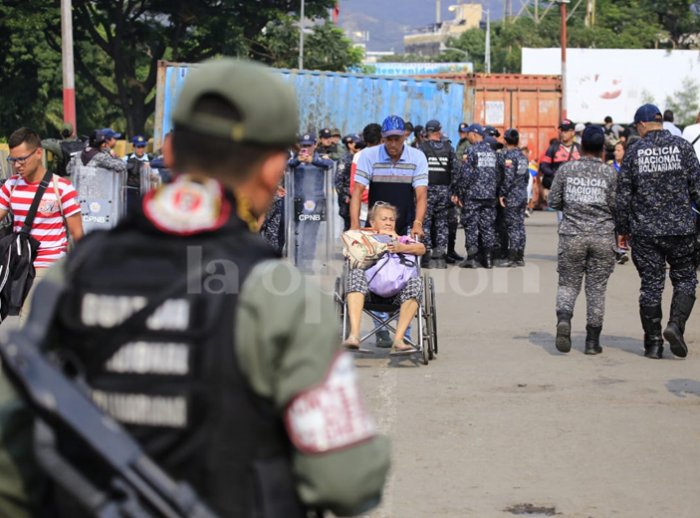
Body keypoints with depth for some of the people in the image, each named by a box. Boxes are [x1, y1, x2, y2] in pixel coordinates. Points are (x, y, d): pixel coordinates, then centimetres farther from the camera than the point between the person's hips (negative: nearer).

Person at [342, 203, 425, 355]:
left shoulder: (402, 240, 36)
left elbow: (421, 248, 15)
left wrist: (401, 248, -5)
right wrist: (379, 234, 15)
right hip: (370, 285, -1)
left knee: (416, 282, -32)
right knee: (356, 273, -34)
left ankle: (398, 340, -40)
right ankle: (354, 335, -47)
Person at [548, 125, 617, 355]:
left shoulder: (566, 169, 0)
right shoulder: (610, 173, -3)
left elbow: (553, 202, 3)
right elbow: (617, 207, -4)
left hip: (572, 235, 1)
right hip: (603, 236, -1)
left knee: (568, 283, 10)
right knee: (596, 288, 6)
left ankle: (563, 318, -19)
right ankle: (592, 340, 7)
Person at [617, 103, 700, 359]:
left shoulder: (633, 151, -1)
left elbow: (623, 196, 0)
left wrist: (622, 229, 9)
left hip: (644, 230, 1)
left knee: (650, 284, 6)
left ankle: (653, 344, 8)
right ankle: (676, 324, -9)